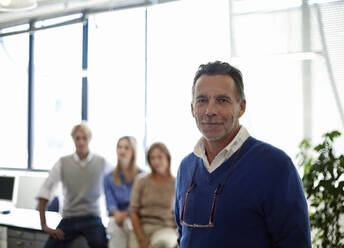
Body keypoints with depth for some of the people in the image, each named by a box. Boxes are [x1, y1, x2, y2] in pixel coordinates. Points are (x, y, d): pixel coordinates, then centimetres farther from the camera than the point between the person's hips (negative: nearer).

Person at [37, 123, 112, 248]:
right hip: (69, 219, 1)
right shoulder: (63, 163, 1)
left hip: (92, 220, -1)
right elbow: (44, 192, 1)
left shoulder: (101, 163, 1)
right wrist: (44, 225, -3)